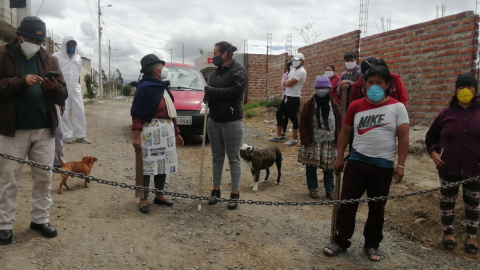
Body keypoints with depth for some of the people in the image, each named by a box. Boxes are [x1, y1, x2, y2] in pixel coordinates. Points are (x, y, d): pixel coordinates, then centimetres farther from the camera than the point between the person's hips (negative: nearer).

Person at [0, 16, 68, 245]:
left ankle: (40, 219, 22)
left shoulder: (49, 61, 10)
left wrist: (55, 87, -15)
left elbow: (62, 97, 6)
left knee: (44, 177, 9)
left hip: (44, 129, 3)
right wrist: (21, 82, -20)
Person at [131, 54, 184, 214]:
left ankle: (159, 196, 26)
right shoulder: (145, 87, -10)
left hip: (167, 130, 8)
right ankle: (144, 200, 8)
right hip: (151, 130, -8)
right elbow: (137, 113, -14)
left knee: (164, 164, 13)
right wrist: (136, 136, -22)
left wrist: (176, 133, 20)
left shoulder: (163, 86, 16)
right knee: (148, 165, -2)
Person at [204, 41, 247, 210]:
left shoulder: (238, 70, -9)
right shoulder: (216, 72, 13)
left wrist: (212, 91, -19)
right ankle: (216, 190, 23)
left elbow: (235, 90, -24)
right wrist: (207, 95, -8)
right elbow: (210, 89, 15)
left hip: (232, 121, -7)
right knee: (217, 157, 13)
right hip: (214, 121, 7)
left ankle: (235, 194, 10)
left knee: (233, 158, 2)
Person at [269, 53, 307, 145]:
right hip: (287, 96, 10)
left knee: (293, 118, -2)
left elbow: (289, 83, -21)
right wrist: (288, 82, -6)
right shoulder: (293, 70, 15)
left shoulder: (301, 72, -17)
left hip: (294, 98, -10)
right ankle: (278, 136, 22)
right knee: (279, 113, 13)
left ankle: (294, 139, 8)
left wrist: (286, 82, 0)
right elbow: (285, 82, 15)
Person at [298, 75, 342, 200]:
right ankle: (312, 188, 22)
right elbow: (302, 124, -5)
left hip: (329, 143, 2)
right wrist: (305, 141, -10)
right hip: (312, 142, -1)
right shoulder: (309, 104, -5)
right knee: (311, 167, 6)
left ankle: (330, 190, 21)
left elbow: (339, 123, 6)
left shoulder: (334, 105, 2)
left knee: (329, 167, 7)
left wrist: (338, 140, 1)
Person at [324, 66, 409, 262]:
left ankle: (372, 245, 26)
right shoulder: (356, 106, 2)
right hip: (357, 161, 2)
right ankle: (341, 242, 17)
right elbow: (345, 132, 9)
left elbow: (403, 137, -4)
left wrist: (400, 165, -9)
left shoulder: (397, 107, -4)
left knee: (377, 207, 10)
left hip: (383, 165, -1)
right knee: (347, 203, 4)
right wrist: (339, 158, 6)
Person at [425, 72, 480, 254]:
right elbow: (431, 136, 8)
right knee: (447, 200, 11)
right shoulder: (446, 113, -1)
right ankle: (448, 232, 29)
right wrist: (433, 152, -8)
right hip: (448, 167, 0)